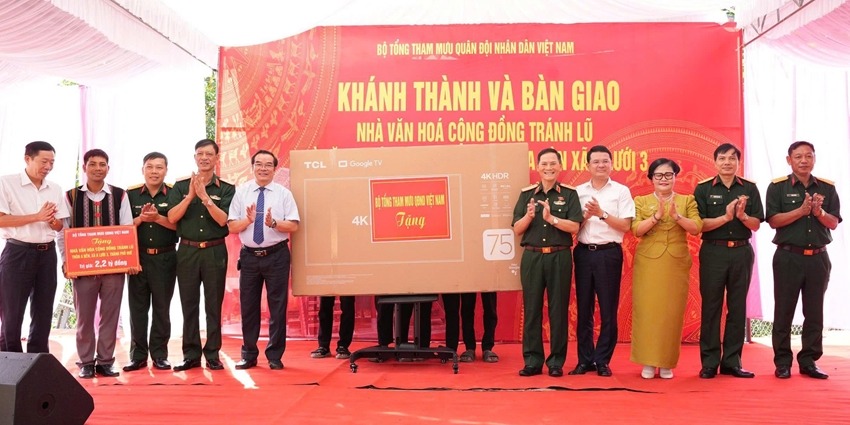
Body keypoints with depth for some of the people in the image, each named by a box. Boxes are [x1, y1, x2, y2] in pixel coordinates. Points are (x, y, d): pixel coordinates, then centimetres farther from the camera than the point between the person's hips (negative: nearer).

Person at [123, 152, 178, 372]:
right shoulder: (131, 195, 6)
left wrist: (157, 217, -18)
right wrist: (141, 218, -14)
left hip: (165, 258, -1)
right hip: (138, 257, 1)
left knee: (162, 308, 5)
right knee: (137, 308, 4)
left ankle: (160, 355, 12)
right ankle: (138, 356, 12)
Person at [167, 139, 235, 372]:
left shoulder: (226, 189, 3)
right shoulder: (181, 187, 7)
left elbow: (222, 220, -9)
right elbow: (172, 217, -4)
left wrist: (205, 196, -17)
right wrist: (190, 195, -14)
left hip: (215, 252, -1)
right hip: (187, 251, 2)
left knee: (214, 305, 2)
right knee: (189, 305, 5)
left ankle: (212, 354, 10)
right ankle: (191, 355, 13)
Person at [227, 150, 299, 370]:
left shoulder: (284, 193, 0)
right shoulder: (241, 192, 3)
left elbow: (293, 226, -7)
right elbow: (232, 227, 0)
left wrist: (273, 223, -22)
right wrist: (248, 220, -18)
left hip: (276, 255, -2)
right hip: (249, 255, 2)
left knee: (277, 306, 4)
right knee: (248, 306, 9)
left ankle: (275, 356, 15)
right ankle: (249, 355, 21)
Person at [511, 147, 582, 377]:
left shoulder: (569, 194, 3)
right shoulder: (527, 193, 8)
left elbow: (574, 227, -6)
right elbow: (517, 229, 6)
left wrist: (551, 218, -18)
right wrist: (529, 216, -13)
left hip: (559, 257, -2)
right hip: (532, 257, 2)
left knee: (558, 310, 3)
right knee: (531, 309, 4)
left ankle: (556, 362, 12)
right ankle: (532, 361, 12)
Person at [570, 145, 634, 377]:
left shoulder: (621, 191, 2)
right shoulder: (578, 192, 9)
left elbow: (625, 226, -5)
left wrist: (602, 214, -15)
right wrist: (586, 215, -11)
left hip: (609, 254, -2)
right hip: (584, 253, 2)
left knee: (608, 310, 3)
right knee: (583, 308, 6)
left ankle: (603, 360, 13)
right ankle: (585, 359, 15)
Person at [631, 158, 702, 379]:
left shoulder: (687, 200, 9)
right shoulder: (641, 201, 7)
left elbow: (696, 228, -4)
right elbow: (636, 230, -6)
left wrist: (676, 216, -19)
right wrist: (656, 216, -18)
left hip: (676, 264, 1)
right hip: (648, 263, 0)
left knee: (672, 313, 1)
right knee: (647, 311, -2)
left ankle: (667, 364, 10)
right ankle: (648, 363, 6)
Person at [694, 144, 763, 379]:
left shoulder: (749, 188, 6)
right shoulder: (703, 189, 0)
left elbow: (756, 225, 3)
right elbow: (699, 225, -7)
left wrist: (742, 215, -15)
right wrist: (725, 217, -18)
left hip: (742, 252, 2)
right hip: (713, 252, -2)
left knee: (737, 307, 6)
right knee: (711, 306, 1)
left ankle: (732, 361, 14)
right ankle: (709, 362, 8)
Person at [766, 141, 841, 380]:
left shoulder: (827, 188, 7)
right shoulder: (777, 187, -2)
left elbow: (834, 223, 3)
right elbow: (774, 221, -11)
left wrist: (818, 211, -16)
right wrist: (802, 210, -20)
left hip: (818, 257, 3)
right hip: (788, 257, -3)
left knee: (815, 313, 7)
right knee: (784, 311, 2)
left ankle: (809, 361, 16)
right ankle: (783, 362, 9)